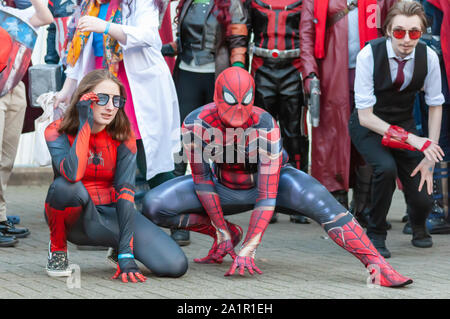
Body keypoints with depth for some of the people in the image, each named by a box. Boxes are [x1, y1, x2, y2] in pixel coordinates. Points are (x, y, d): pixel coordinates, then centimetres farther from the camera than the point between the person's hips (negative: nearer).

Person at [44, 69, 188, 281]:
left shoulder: (123, 135, -6)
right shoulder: (57, 132, -12)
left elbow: (125, 191, -17)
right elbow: (73, 174, -33)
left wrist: (126, 255, -26)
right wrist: (85, 124, -27)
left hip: (112, 214, 3)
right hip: (75, 219, -2)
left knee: (175, 266, -19)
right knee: (66, 186, -38)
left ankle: (119, 249, 12)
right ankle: (57, 249, -10)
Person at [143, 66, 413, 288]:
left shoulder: (266, 126, -30)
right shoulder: (196, 124, -24)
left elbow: (267, 197, -32)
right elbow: (202, 179, -13)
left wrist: (247, 251, -38)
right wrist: (221, 231, -14)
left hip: (271, 180, -3)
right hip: (225, 188, 3)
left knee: (319, 200, -35)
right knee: (155, 205, -17)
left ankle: (376, 264, -37)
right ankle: (224, 234, 5)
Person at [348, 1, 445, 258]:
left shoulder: (428, 56, -18)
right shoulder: (369, 55, -27)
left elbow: (435, 106, -5)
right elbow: (365, 116, -25)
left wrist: (429, 158, -10)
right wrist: (412, 139, -33)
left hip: (405, 124, 3)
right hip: (369, 127, -3)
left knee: (423, 199, -9)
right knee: (386, 167, -33)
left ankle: (418, 226, 31)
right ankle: (376, 234, -7)